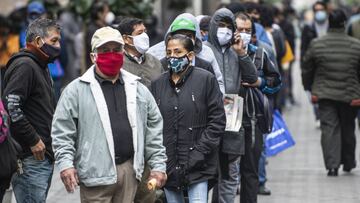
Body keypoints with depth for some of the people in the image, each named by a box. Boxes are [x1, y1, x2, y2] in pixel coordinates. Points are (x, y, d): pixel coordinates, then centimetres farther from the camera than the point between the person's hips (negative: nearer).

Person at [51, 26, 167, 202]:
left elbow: (154, 128, 16)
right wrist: (65, 164, -14)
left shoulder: (138, 89, 14)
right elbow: (62, 131, -3)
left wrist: (158, 165, 9)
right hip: (96, 173, -5)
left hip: (129, 172, 5)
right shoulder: (76, 90, 0)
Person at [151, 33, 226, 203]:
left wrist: (199, 152, -12)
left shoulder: (206, 79, -2)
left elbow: (217, 120, -5)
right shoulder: (158, 83, 9)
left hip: (197, 165, -4)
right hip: (168, 165, 4)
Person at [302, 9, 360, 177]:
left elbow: (307, 69, 6)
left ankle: (332, 165, -12)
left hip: (325, 94, 0)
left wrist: (309, 87, 21)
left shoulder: (316, 45, -4)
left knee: (329, 128, 0)